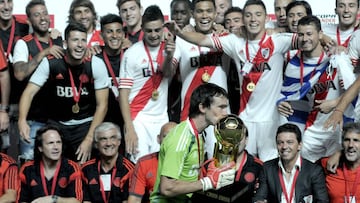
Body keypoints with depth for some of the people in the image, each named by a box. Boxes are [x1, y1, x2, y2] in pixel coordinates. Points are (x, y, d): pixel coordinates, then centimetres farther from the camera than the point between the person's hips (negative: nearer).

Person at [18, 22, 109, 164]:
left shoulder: (96, 64, -13)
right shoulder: (50, 63, -11)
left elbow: (102, 105, -10)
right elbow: (29, 93, -14)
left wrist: (89, 139, -16)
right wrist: (22, 120, -33)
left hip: (86, 124, -1)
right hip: (56, 124, 1)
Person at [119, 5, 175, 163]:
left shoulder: (168, 48, 3)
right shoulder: (132, 53, -7)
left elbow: (165, 70, -17)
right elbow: (124, 93, -7)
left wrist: (169, 57, -39)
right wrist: (129, 128, -15)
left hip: (162, 118, 4)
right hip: (138, 118, -3)